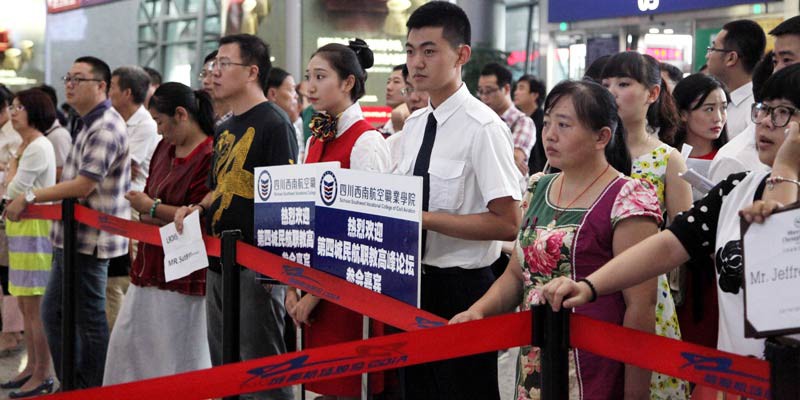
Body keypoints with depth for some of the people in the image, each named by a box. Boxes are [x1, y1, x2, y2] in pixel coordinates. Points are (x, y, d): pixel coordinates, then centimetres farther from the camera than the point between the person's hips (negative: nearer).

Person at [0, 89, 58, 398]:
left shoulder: (38, 146, -14)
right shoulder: (25, 146, 16)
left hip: (36, 227, -10)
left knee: (36, 305, -6)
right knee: (25, 304, 14)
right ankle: (32, 367, 24)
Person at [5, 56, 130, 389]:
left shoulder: (106, 128, -17)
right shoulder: (90, 125, 16)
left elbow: (83, 185, -23)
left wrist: (30, 197, -17)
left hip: (89, 240, -11)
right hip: (73, 238, 11)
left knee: (90, 320, 0)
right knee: (53, 312, 17)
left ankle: (90, 390, 12)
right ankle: (71, 384, 26)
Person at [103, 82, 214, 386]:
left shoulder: (210, 156, -17)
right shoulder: (165, 148, 11)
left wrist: (151, 208, -11)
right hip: (150, 267, 9)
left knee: (177, 355, 1)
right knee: (127, 342, 15)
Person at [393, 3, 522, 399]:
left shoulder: (482, 127, -15)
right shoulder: (413, 125, 8)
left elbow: (507, 224, -20)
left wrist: (425, 219, -22)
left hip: (462, 288, -7)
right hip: (413, 281, 8)